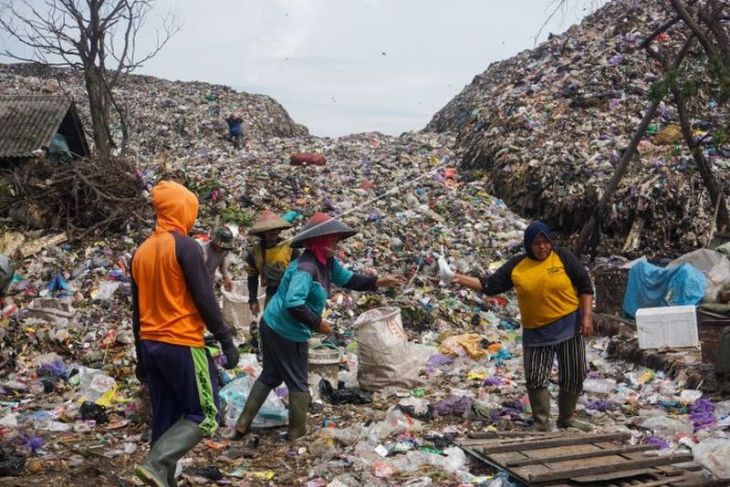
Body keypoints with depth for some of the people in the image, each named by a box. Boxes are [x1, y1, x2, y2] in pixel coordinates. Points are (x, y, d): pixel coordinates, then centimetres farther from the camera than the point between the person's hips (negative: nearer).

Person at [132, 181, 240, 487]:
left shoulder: (141, 251, 12)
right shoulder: (185, 246, -11)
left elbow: (137, 310, 15)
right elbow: (205, 299, -14)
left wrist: (141, 357, 21)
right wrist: (226, 341, -8)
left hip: (151, 344, 8)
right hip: (183, 344, -8)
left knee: (165, 418, 13)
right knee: (205, 415, 0)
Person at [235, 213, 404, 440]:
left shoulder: (327, 263, 4)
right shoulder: (306, 268, -27)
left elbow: (349, 279, 14)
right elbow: (293, 304, -36)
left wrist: (379, 282, 3)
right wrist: (318, 323, -26)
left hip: (273, 326, 10)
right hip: (288, 333, -10)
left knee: (270, 376, 21)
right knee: (298, 383, 8)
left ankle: (243, 423, 28)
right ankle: (297, 431, 24)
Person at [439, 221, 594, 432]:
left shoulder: (563, 257, -5)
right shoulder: (517, 266, -1)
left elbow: (585, 286, -2)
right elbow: (489, 285, -1)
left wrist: (587, 316, -11)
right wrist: (456, 277, -9)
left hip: (569, 326, -1)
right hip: (537, 332, 1)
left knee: (573, 376, 7)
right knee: (535, 379, -3)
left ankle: (566, 418, 26)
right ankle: (542, 424, 10)